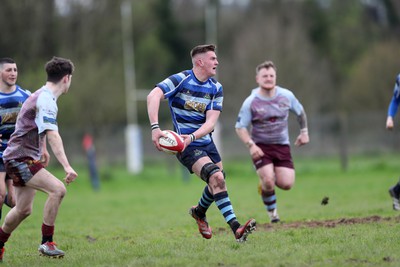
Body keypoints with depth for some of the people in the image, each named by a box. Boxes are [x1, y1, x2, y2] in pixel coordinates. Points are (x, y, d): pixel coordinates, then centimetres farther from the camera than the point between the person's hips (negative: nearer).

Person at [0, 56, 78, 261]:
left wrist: (43, 150, 45)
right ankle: (46, 242, -18)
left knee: (23, 210, 15)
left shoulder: (44, 96, 13)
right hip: (20, 158, -11)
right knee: (57, 189, -24)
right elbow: (53, 136, -31)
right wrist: (67, 167, -39)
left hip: (27, 158, 11)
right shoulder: (46, 100, -20)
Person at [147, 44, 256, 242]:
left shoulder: (216, 88, 2)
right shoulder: (181, 80, -13)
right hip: (186, 146, -7)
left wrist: (192, 137, -27)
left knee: (217, 183, 15)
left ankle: (199, 212, 48)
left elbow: (211, 121, -7)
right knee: (217, 178, -23)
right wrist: (155, 128, -40)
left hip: (207, 142, 7)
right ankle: (236, 229, -27)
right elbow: (153, 96, -28)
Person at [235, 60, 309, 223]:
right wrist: (251, 145, -21)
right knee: (268, 182, -19)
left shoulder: (286, 96, -2)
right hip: (261, 147, -3)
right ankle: (271, 210, 10)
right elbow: (240, 127, -7)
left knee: (286, 184, -10)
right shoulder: (250, 102, -11)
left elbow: (300, 112, 17)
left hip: (282, 146, 3)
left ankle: (266, 181, 26)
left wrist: (304, 132, 13)